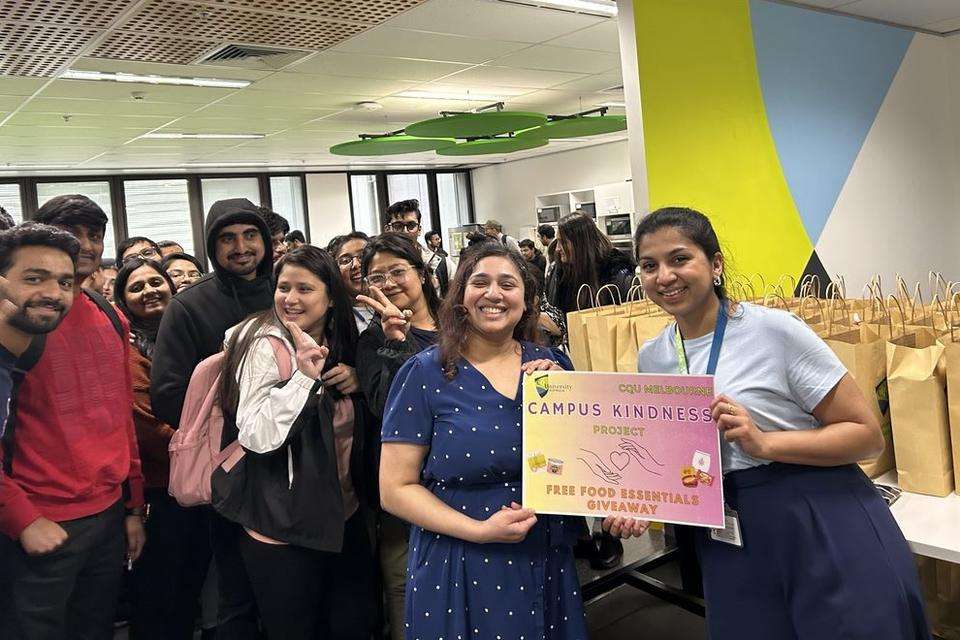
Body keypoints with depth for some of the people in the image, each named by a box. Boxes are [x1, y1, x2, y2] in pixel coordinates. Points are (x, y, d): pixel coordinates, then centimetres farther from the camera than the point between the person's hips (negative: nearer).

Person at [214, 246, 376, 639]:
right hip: (285, 529, -6)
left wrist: (355, 382, 1)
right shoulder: (266, 344, -14)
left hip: (344, 519, 6)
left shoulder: (340, 345, 6)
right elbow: (256, 436, -22)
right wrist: (303, 375, -29)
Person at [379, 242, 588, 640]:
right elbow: (395, 488, -8)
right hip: (459, 572, -3)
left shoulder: (550, 365, 1)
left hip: (548, 566, 4)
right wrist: (479, 531, -19)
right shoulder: (426, 374, -8)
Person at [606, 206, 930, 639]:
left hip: (826, 534, -4)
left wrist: (764, 443, -24)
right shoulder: (651, 358, 3)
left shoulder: (773, 329, -13)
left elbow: (867, 434, -10)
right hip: (729, 547, 5)